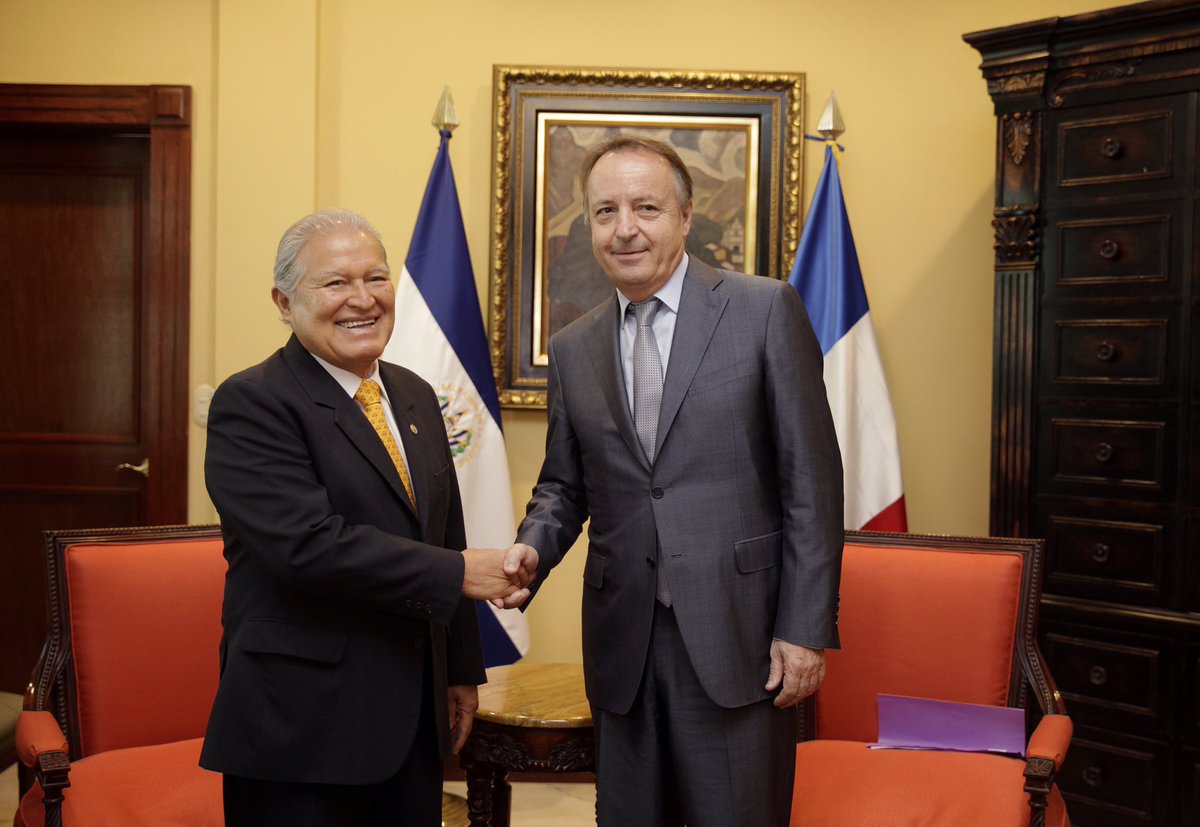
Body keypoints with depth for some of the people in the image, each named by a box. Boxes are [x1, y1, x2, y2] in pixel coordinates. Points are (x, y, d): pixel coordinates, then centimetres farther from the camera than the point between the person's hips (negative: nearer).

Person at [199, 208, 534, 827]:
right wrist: (459, 573, -18)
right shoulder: (250, 404, -11)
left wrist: (462, 671, 16)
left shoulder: (415, 396, 12)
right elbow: (308, 543, -23)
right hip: (303, 727, -6)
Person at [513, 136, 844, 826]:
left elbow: (811, 480, -6)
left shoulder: (766, 310, -4)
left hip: (738, 639, -4)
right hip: (623, 645, 4)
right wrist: (529, 553, -6)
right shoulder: (573, 349, 9)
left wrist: (806, 628, -9)